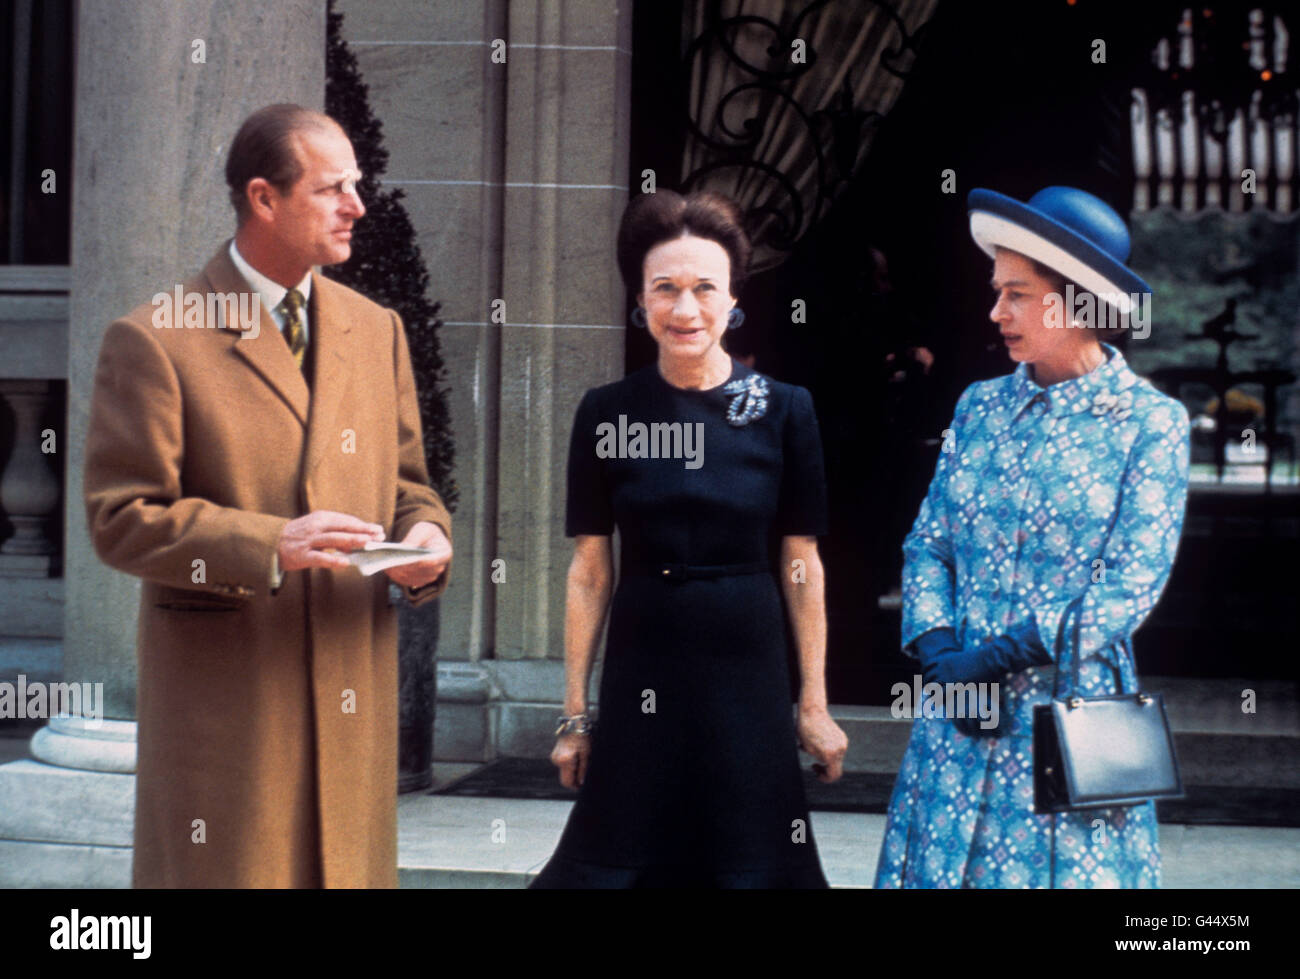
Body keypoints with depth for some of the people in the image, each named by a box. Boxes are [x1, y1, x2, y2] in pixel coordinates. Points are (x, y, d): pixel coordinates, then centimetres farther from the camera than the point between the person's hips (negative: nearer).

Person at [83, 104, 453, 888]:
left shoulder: (377, 330, 14)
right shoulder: (154, 341, -5)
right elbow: (122, 519, -9)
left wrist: (427, 536, -4)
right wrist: (271, 546, -20)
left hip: (355, 695, 5)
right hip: (222, 699, -5)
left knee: (349, 868, 8)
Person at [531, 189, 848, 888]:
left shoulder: (783, 411, -2)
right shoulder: (606, 413, 0)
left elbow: (800, 566, 1)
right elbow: (589, 572, 3)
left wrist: (814, 704, 0)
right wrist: (574, 713, 2)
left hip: (749, 679, 0)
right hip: (641, 679, 1)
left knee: (749, 863, 7)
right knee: (615, 862, 5)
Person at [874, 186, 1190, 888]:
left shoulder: (1149, 423, -4)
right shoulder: (979, 407, 9)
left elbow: (1132, 583, -10)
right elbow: (928, 545, 8)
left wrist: (996, 657, -17)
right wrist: (942, 654, -10)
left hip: (1074, 714, -4)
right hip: (958, 713, 4)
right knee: (937, 867, 6)